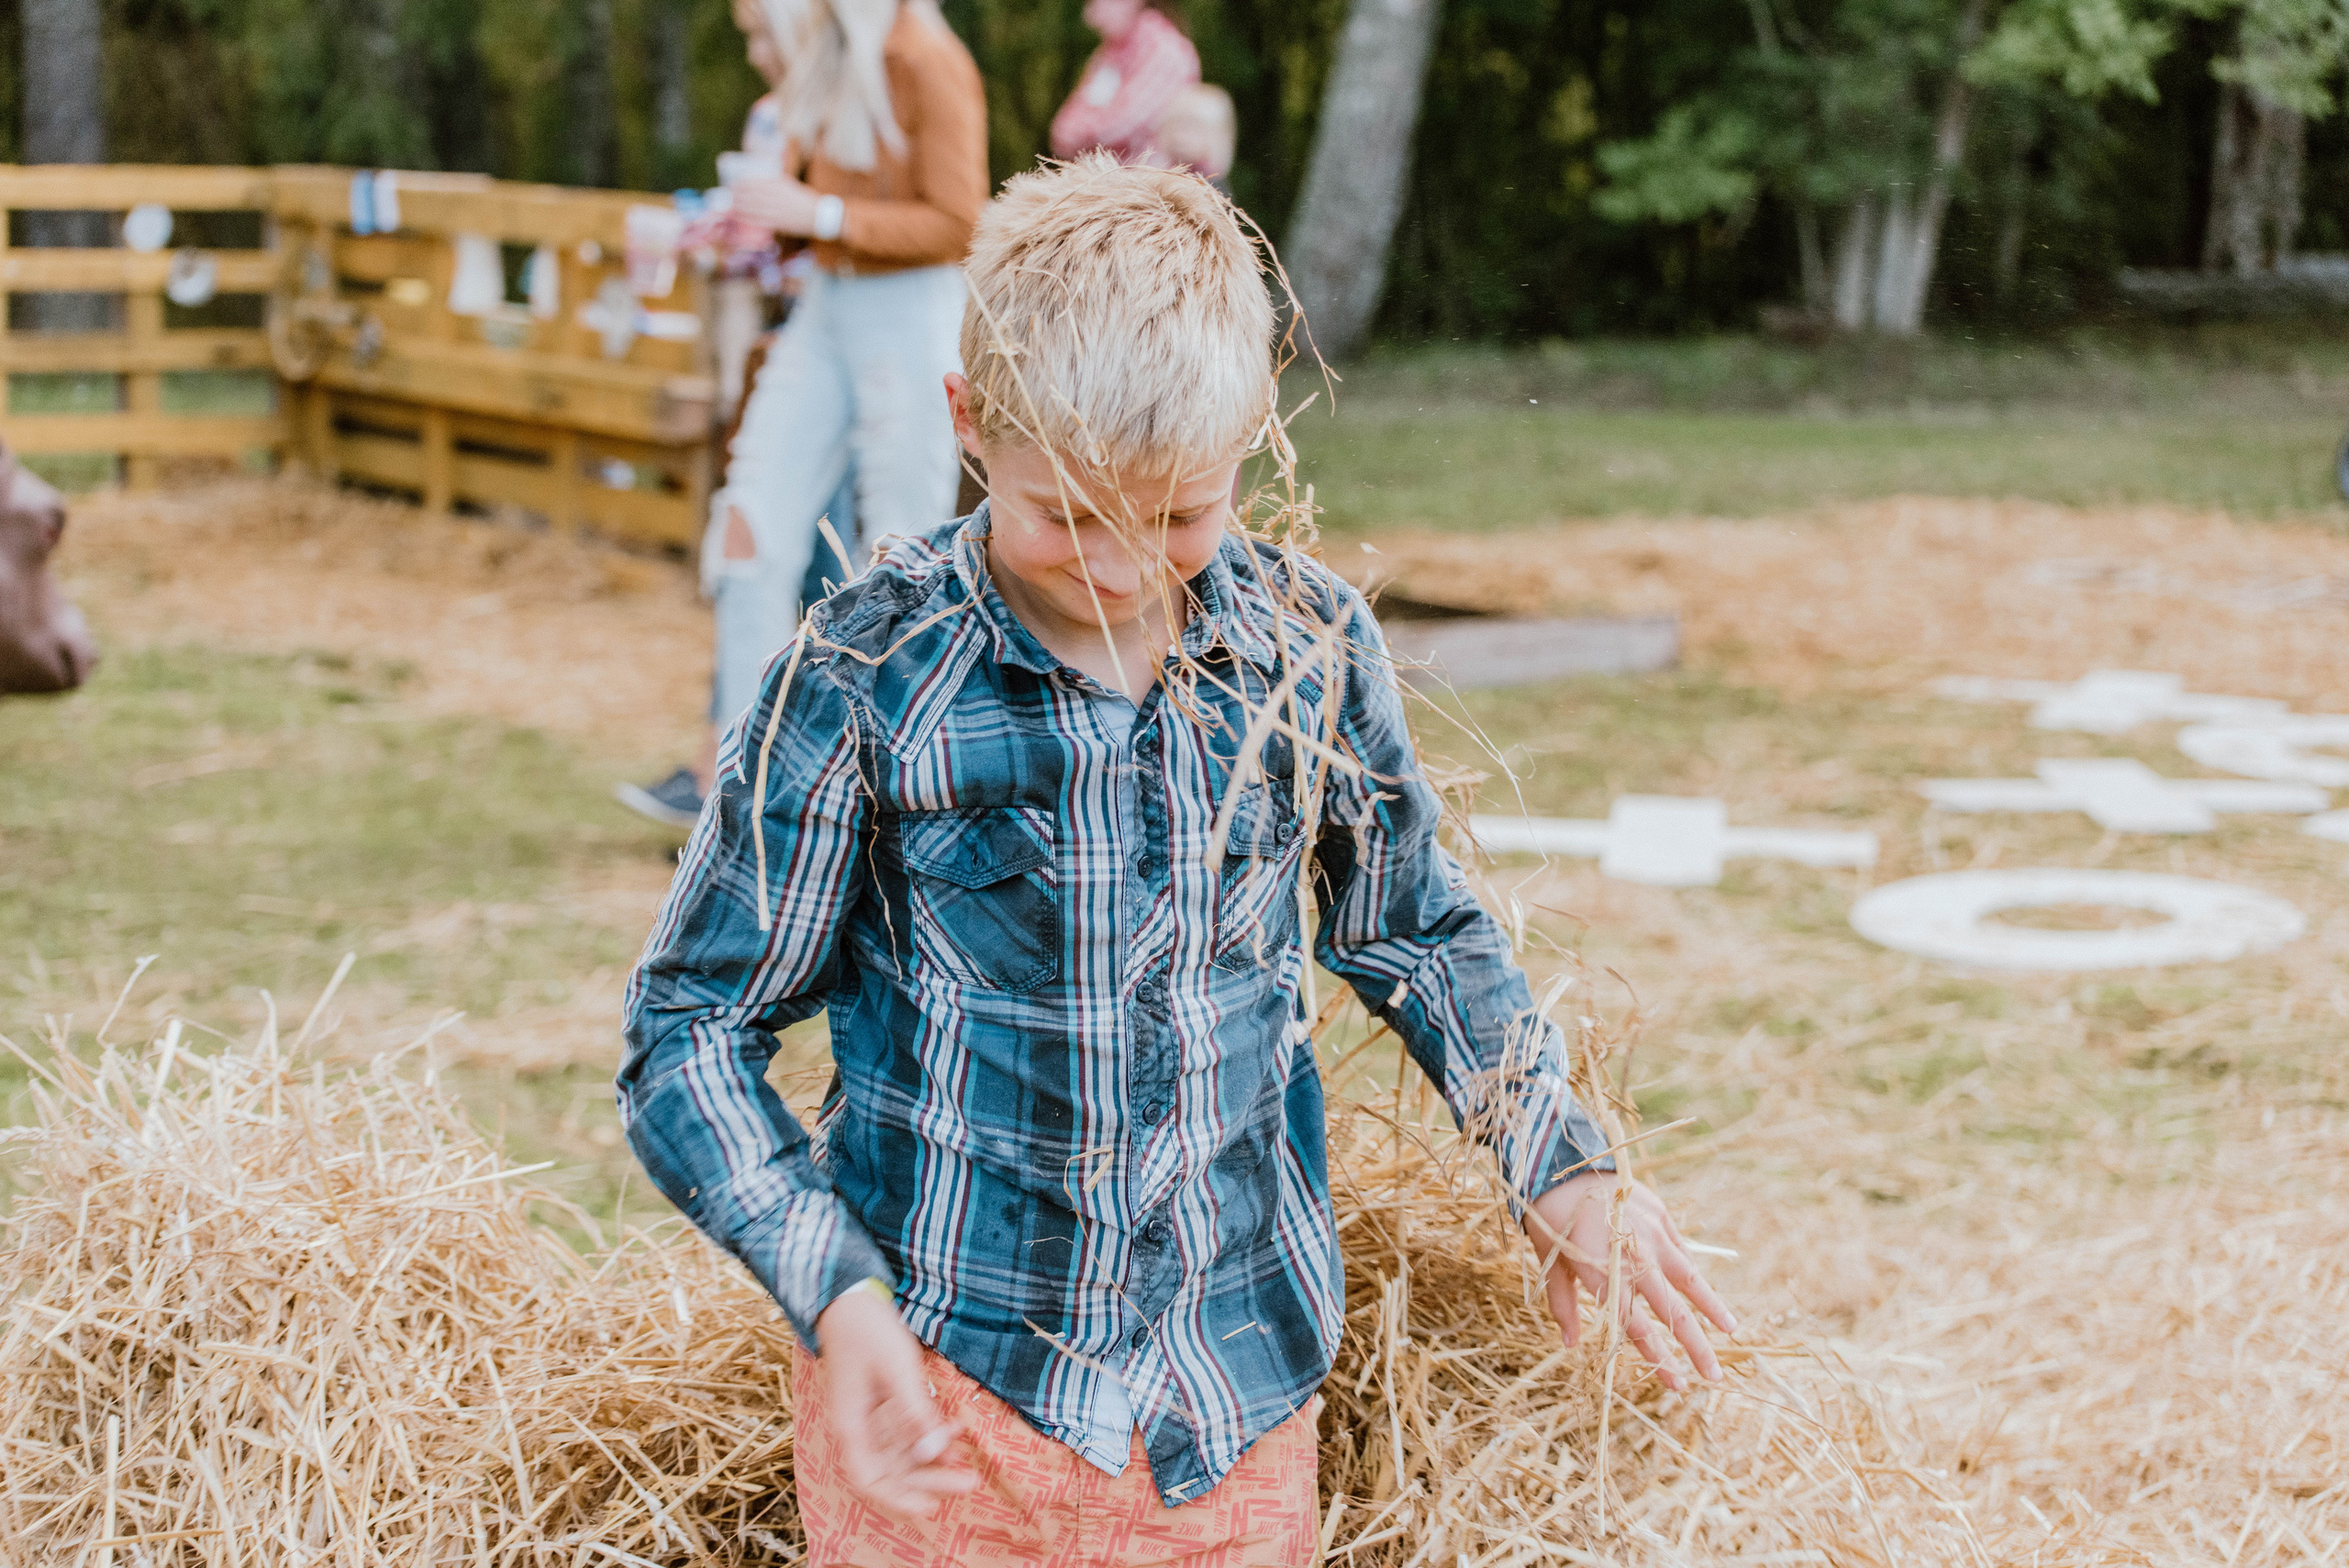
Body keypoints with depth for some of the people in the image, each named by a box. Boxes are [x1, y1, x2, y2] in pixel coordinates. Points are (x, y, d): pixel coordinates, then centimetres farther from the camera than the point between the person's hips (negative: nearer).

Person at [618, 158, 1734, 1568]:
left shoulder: (1314, 646, -4)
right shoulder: (865, 683, -14)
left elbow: (1412, 932, 14)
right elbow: (691, 1033, -7)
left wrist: (1559, 1162, 4)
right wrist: (836, 1293, -19)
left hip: (1238, 1387, 3)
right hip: (945, 1381, -3)